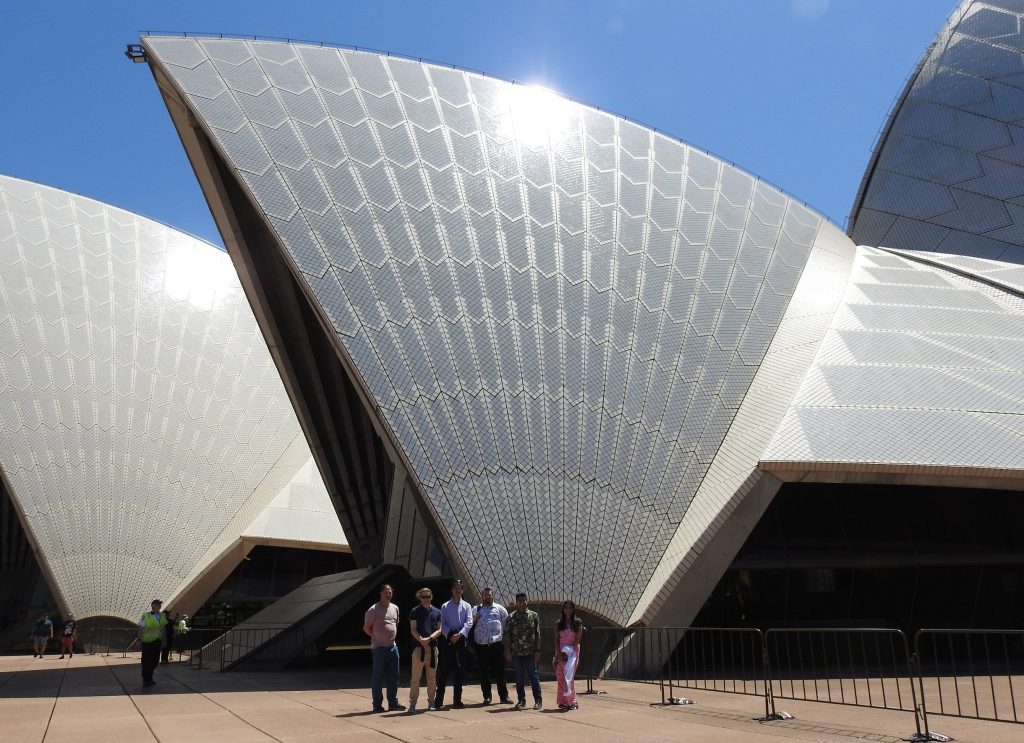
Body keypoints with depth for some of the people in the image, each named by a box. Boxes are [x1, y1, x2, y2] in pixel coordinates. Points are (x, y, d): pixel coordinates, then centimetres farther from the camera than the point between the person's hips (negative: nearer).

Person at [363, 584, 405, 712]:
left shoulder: (395, 608, 11)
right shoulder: (374, 609, -9)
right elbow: (366, 628, -6)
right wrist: (377, 637, -2)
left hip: (393, 647, 6)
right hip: (379, 648, -6)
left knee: (393, 677, 9)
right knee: (378, 677, 1)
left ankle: (393, 703, 18)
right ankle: (377, 705, 8)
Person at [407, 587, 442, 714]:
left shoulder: (437, 612, 11)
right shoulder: (415, 611, 5)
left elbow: (439, 630, 6)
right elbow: (413, 630, -1)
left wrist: (429, 638, -11)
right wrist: (421, 640, -15)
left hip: (433, 647, 3)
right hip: (418, 647, -3)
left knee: (432, 677, 8)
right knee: (415, 678, -4)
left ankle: (431, 702, 17)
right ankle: (412, 703, 0)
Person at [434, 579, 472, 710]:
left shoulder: (466, 606, 10)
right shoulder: (445, 606, 8)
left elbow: (469, 622, -2)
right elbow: (442, 624, 1)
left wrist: (459, 634, -15)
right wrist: (449, 635, -14)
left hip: (461, 639, 1)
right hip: (448, 639, -1)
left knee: (460, 671, 3)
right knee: (443, 670, -2)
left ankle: (457, 700, 10)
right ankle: (438, 700, 2)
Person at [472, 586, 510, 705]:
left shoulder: (500, 609, 11)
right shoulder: (476, 609, 13)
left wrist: (505, 637, 2)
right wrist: (475, 618, -8)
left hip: (496, 644, -1)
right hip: (481, 645, 1)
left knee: (500, 671, 1)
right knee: (484, 671, 6)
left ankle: (504, 696, 7)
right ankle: (486, 696, 15)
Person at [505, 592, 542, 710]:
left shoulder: (533, 615, 2)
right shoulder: (511, 617, 5)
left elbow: (537, 634, 2)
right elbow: (508, 635, 6)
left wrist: (537, 650, -4)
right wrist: (509, 651, 1)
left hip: (530, 652, -1)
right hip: (516, 652, 2)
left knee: (533, 675, -1)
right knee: (519, 677, 7)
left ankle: (538, 700, 6)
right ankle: (521, 700, 15)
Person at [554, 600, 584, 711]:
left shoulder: (577, 623, -1)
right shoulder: (560, 623, 9)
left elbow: (578, 639, -7)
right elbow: (557, 639, 6)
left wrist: (568, 652, -12)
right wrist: (559, 652, -7)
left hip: (572, 651, -3)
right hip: (561, 651, 4)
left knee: (568, 675, -13)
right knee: (560, 676, -2)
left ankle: (570, 701, -8)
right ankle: (563, 702, 3)